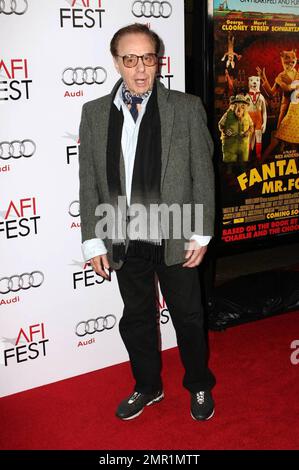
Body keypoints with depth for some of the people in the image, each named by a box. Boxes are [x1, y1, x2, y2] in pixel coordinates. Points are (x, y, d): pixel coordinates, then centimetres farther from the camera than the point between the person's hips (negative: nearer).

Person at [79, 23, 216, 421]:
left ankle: (200, 386, 39)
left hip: (175, 239, -2)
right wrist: (94, 241, -1)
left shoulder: (187, 108, -5)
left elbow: (203, 175, -3)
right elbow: (89, 183, 1)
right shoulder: (94, 113, 0)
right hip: (124, 242, 2)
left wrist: (201, 235, -6)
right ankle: (148, 387, 41)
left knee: (188, 318, 14)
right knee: (136, 320, 18)